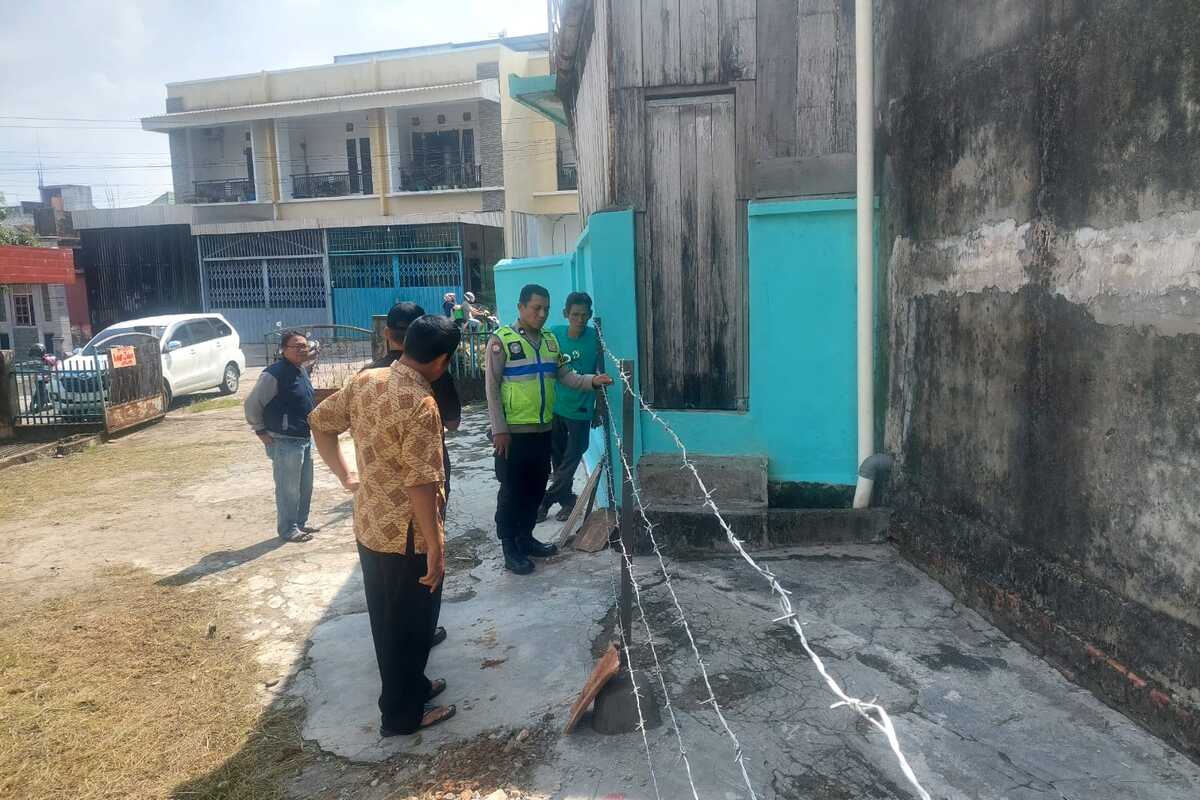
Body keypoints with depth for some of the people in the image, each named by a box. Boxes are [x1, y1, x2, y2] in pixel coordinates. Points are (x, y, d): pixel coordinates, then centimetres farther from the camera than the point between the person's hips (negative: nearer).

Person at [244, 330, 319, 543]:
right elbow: (252, 405, -15)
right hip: (285, 442, -9)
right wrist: (261, 431, -10)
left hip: (305, 438, 9)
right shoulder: (274, 374, -18)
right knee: (288, 488, 0)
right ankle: (288, 530, 12)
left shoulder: (301, 371, 9)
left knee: (305, 486, 17)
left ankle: (301, 523, 31)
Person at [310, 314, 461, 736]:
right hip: (405, 535, -8)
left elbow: (319, 421, 11)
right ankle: (402, 713, 25)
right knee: (408, 625, 10)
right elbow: (421, 484, -26)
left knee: (386, 619, 22)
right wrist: (436, 548, -19)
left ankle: (412, 685, 41)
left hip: (369, 525, 8)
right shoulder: (421, 403, -25)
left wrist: (346, 476, 14)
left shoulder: (366, 380, 0)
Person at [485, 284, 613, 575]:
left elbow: (565, 375, 12)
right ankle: (510, 548, 14)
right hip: (513, 431, -6)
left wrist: (592, 380, -5)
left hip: (543, 429, 6)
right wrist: (499, 430, -15)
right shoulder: (501, 340, -9)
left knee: (536, 488, 15)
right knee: (512, 490, 3)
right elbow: (492, 387, -11)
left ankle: (526, 538, 31)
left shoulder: (550, 340, 10)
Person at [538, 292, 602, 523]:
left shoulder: (595, 337, -10)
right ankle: (566, 500, 29)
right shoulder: (554, 334, -6)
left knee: (569, 463, 2)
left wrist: (598, 410, 0)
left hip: (580, 411, -2)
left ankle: (544, 502, 17)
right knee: (558, 462, 12)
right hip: (555, 408, 2)